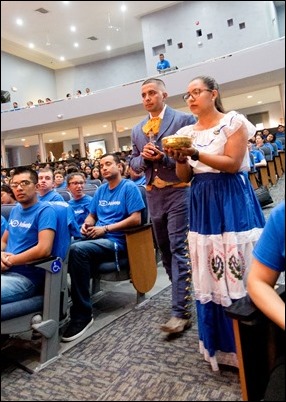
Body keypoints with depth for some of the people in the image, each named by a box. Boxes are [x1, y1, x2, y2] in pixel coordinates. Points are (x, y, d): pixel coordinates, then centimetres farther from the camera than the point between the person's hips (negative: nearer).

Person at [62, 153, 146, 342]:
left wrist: (105, 229, -14)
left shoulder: (129, 187, -3)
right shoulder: (100, 190, 18)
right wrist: (87, 224, -3)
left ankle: (82, 313, -22)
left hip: (116, 240, -6)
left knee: (77, 250, -32)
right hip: (97, 238, 7)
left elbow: (136, 219, -12)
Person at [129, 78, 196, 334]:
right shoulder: (137, 130, 14)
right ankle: (183, 293, 33)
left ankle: (181, 311, -3)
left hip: (178, 191, -6)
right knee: (165, 250, 15)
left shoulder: (184, 119, -3)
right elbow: (134, 164, 13)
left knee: (179, 249, -8)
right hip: (153, 195, 7)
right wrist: (143, 157, -10)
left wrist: (165, 157, -20)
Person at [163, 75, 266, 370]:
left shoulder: (234, 122, -2)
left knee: (239, 273, -1)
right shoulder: (186, 132, 12)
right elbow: (185, 177, 10)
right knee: (209, 276, 9)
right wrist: (180, 159, -11)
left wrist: (195, 153, -21)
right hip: (203, 206, 5)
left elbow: (233, 163, -12)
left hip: (233, 202, -4)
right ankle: (220, 343, 26)